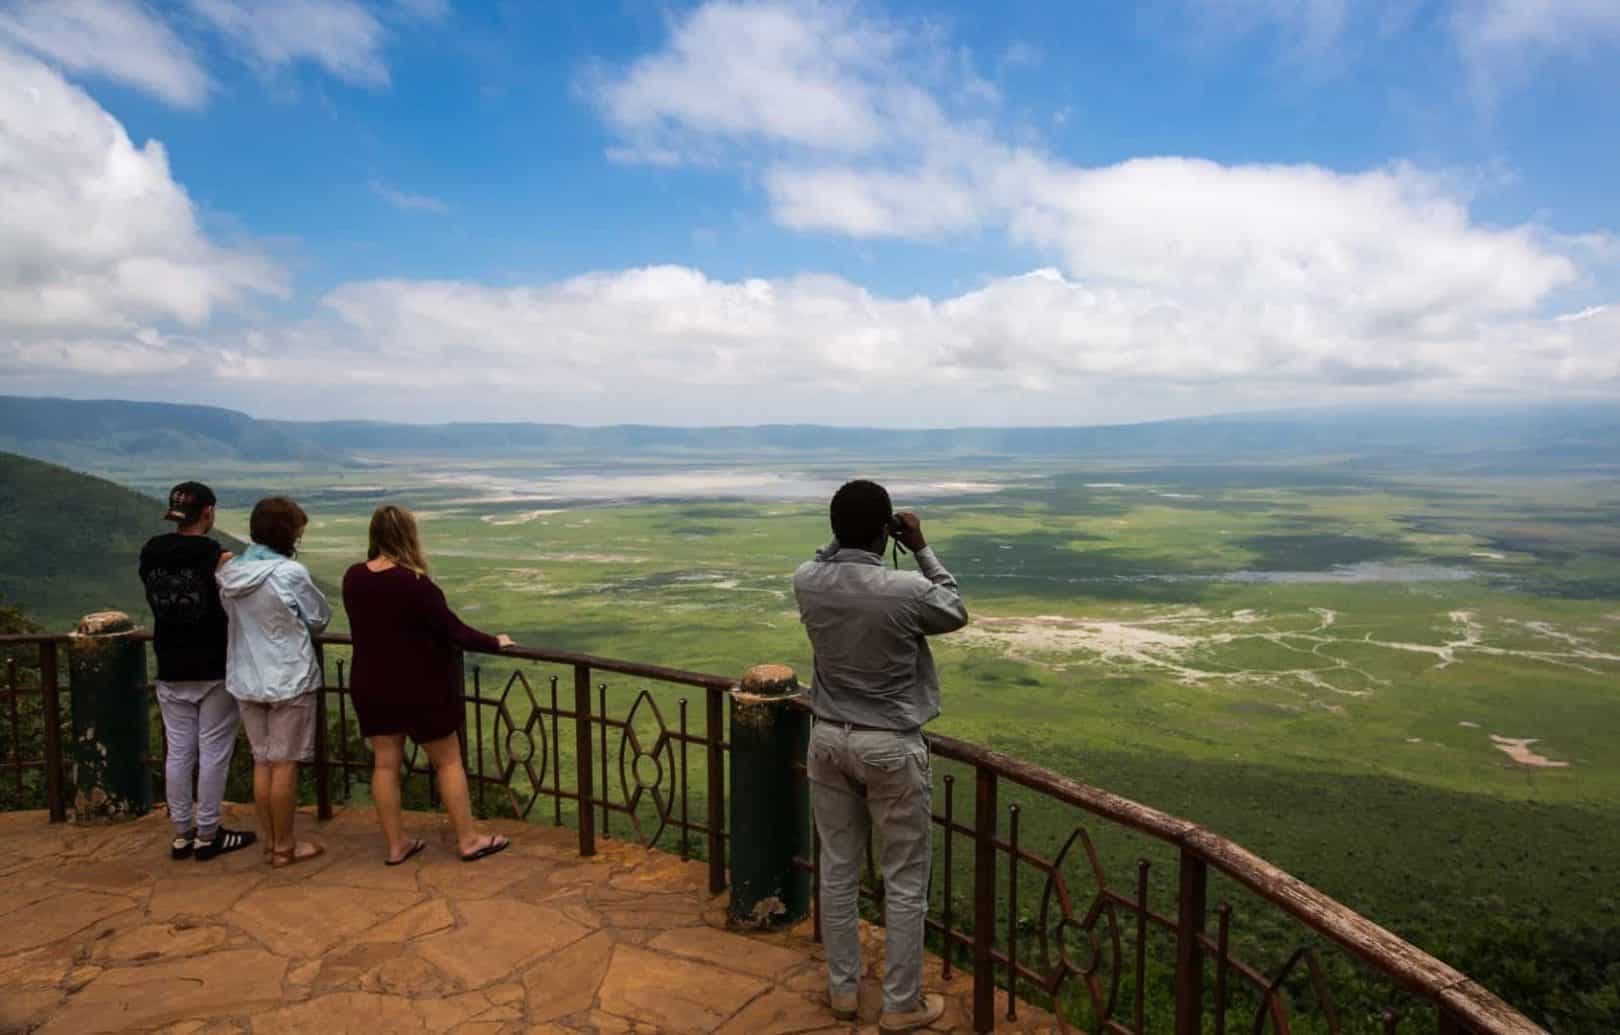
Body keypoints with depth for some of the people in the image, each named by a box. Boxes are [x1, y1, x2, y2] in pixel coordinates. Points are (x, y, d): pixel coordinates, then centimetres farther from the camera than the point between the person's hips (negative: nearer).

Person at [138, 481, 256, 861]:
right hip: (214, 669, -5)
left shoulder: (151, 553, 1)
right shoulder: (218, 556, -15)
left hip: (171, 670, 5)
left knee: (178, 751, 12)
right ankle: (207, 835, 11)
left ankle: (181, 834, 20)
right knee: (213, 751, 4)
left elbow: (158, 602, 14)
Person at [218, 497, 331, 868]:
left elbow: (231, 617, 12)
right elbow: (320, 618, -5)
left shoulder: (230, 573, 0)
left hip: (246, 679, 6)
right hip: (289, 679, -6)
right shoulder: (290, 572, -17)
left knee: (262, 761, 14)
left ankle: (272, 841, 25)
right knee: (284, 763, 4)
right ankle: (284, 847, 14)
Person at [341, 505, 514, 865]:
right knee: (448, 761, 7)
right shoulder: (414, 583, -23)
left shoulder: (352, 578, -2)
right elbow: (454, 631, -18)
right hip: (417, 687, -6)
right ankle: (468, 840, 15)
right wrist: (494, 642, -4)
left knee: (385, 763, 12)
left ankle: (396, 845, 21)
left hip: (371, 686, 6)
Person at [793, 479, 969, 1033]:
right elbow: (956, 613, 1)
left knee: (837, 870, 17)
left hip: (829, 739, 5)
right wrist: (921, 549, 2)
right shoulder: (907, 590, -22)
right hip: (891, 748, -5)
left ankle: (842, 989, 33)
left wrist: (846, 534, 7)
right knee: (905, 882, 12)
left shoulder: (806, 582, -9)